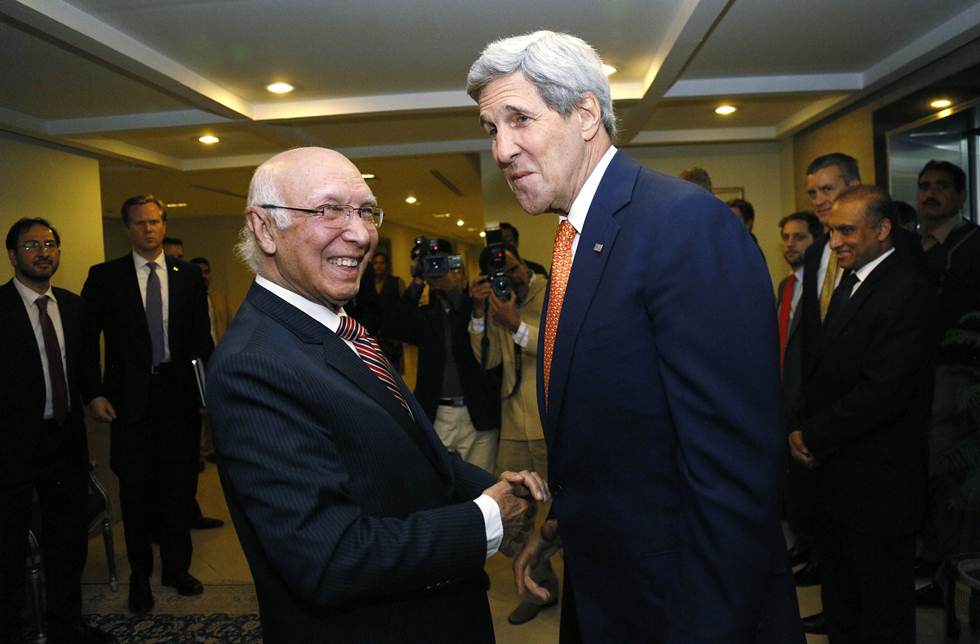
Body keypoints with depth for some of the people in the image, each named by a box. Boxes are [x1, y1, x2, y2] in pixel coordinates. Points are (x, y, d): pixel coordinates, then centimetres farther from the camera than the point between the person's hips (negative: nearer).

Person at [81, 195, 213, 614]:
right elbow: (86, 338, 2)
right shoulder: (104, 276, 0)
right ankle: (140, 576, 28)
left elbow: (201, 337, 6)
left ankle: (177, 568, 30)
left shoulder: (188, 275, 4)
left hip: (180, 394, 1)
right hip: (131, 399, -1)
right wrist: (94, 393, -5)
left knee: (178, 485, 11)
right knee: (136, 490, 10)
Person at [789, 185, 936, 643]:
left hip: (878, 481, -8)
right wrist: (802, 429, 0)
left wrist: (815, 436, -13)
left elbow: (882, 393, -24)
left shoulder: (907, 292, -18)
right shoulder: (849, 286, 12)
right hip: (836, 476, 8)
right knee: (840, 602, 21)